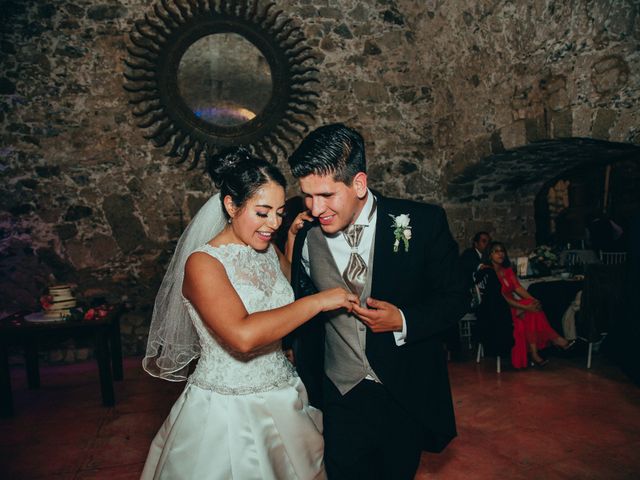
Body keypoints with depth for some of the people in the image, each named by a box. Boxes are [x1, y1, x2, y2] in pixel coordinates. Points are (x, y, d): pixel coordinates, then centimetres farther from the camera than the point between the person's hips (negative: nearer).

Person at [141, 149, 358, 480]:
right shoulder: (202, 263, -19)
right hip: (226, 411, -6)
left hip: (282, 400, 7)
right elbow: (243, 336, -31)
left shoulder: (269, 251, 3)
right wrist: (319, 301, -27)